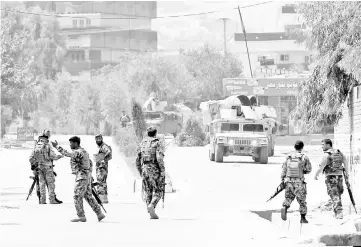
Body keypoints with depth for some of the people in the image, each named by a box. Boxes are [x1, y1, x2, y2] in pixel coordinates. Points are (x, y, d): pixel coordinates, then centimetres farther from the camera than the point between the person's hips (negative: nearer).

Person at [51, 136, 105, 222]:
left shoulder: (78, 152, -16)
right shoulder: (83, 151, 16)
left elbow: (67, 154, -28)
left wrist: (57, 146, -25)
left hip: (81, 177, -10)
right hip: (87, 176, 10)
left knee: (77, 197, -5)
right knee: (88, 196, 13)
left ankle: (81, 216, -3)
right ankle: (99, 214, 12)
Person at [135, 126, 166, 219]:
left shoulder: (142, 143, 11)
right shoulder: (157, 143, -5)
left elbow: (138, 159, 12)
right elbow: (159, 158, -18)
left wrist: (140, 172, 21)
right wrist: (163, 170, -13)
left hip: (145, 169, 4)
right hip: (155, 169, -4)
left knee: (147, 191, 10)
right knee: (158, 190, 5)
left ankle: (151, 213, 4)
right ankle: (152, 205, -19)